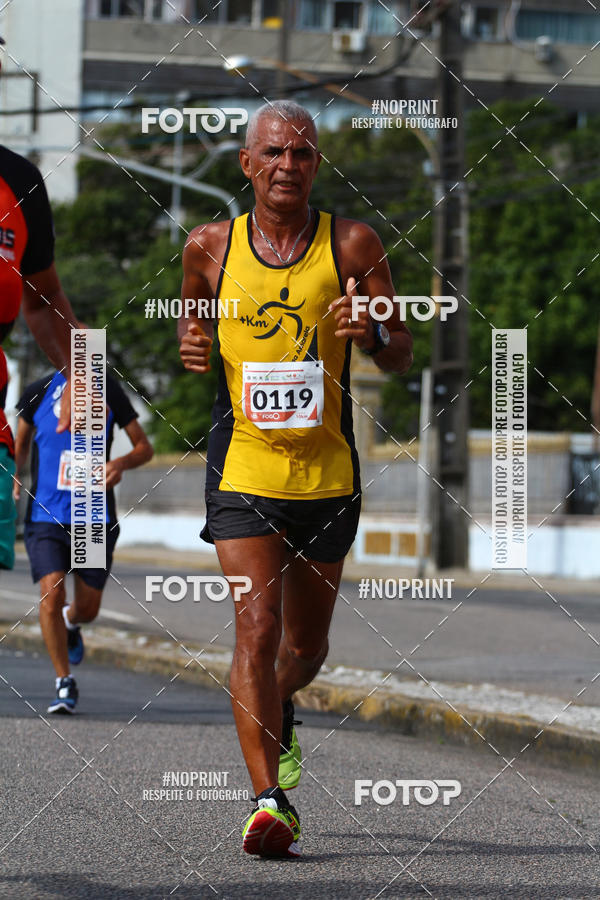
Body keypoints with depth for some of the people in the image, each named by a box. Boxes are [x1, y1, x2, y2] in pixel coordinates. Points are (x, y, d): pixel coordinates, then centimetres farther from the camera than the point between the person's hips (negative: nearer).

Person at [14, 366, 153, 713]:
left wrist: (121, 463, -16)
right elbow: (22, 442, 17)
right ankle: (65, 684, -5)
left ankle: (70, 621, 46)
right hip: (46, 514, -1)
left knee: (88, 608, 7)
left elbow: (145, 447, 5)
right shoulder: (39, 392, 1)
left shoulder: (109, 391, 1)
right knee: (52, 596, -17)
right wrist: (13, 477, -2)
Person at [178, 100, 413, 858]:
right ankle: (269, 799, -19)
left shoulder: (353, 246, -2)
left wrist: (371, 335, -19)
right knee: (257, 625, -17)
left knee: (306, 645, 14)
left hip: (327, 473, 2)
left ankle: (277, 713, 48)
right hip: (242, 470, -1)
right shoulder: (209, 247, 0)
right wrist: (191, 346, -4)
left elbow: (402, 355, 3)